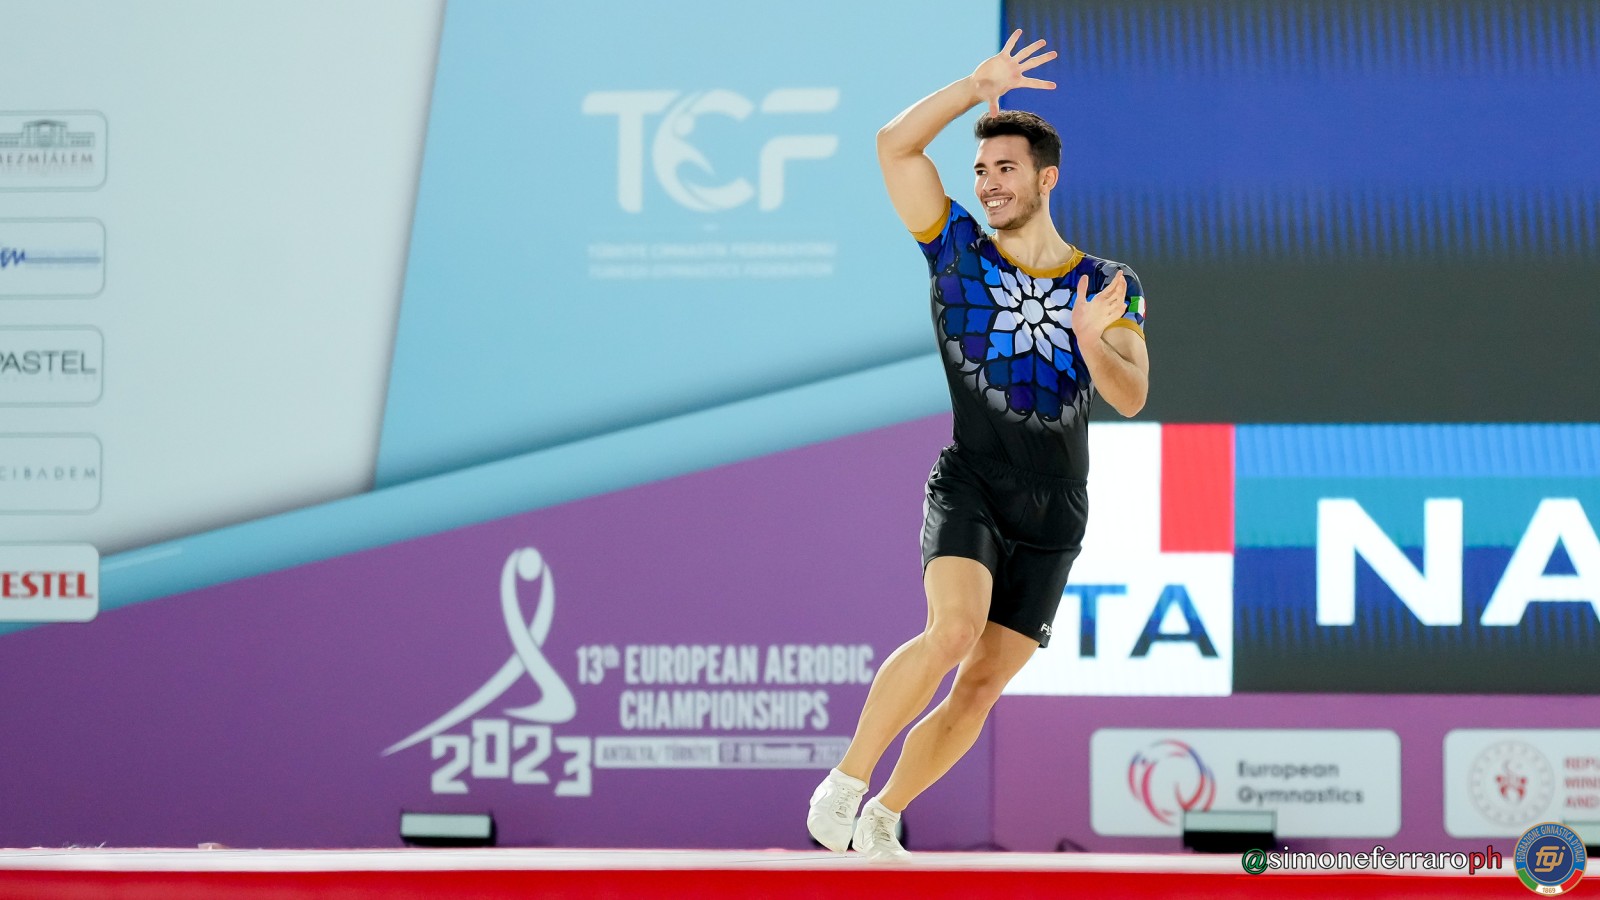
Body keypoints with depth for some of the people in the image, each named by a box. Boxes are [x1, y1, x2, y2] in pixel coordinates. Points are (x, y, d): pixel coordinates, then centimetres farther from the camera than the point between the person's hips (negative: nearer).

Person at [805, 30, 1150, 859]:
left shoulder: (1111, 287, 5)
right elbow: (895, 144, -4)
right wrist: (977, 89, -10)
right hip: (970, 486, -3)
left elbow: (1131, 397, -6)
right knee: (953, 632, -27)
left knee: (982, 684, 1)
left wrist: (1092, 344, -26)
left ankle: (880, 822, 14)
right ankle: (843, 784, -17)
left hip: (1052, 514, 3)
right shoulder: (958, 251, 3)